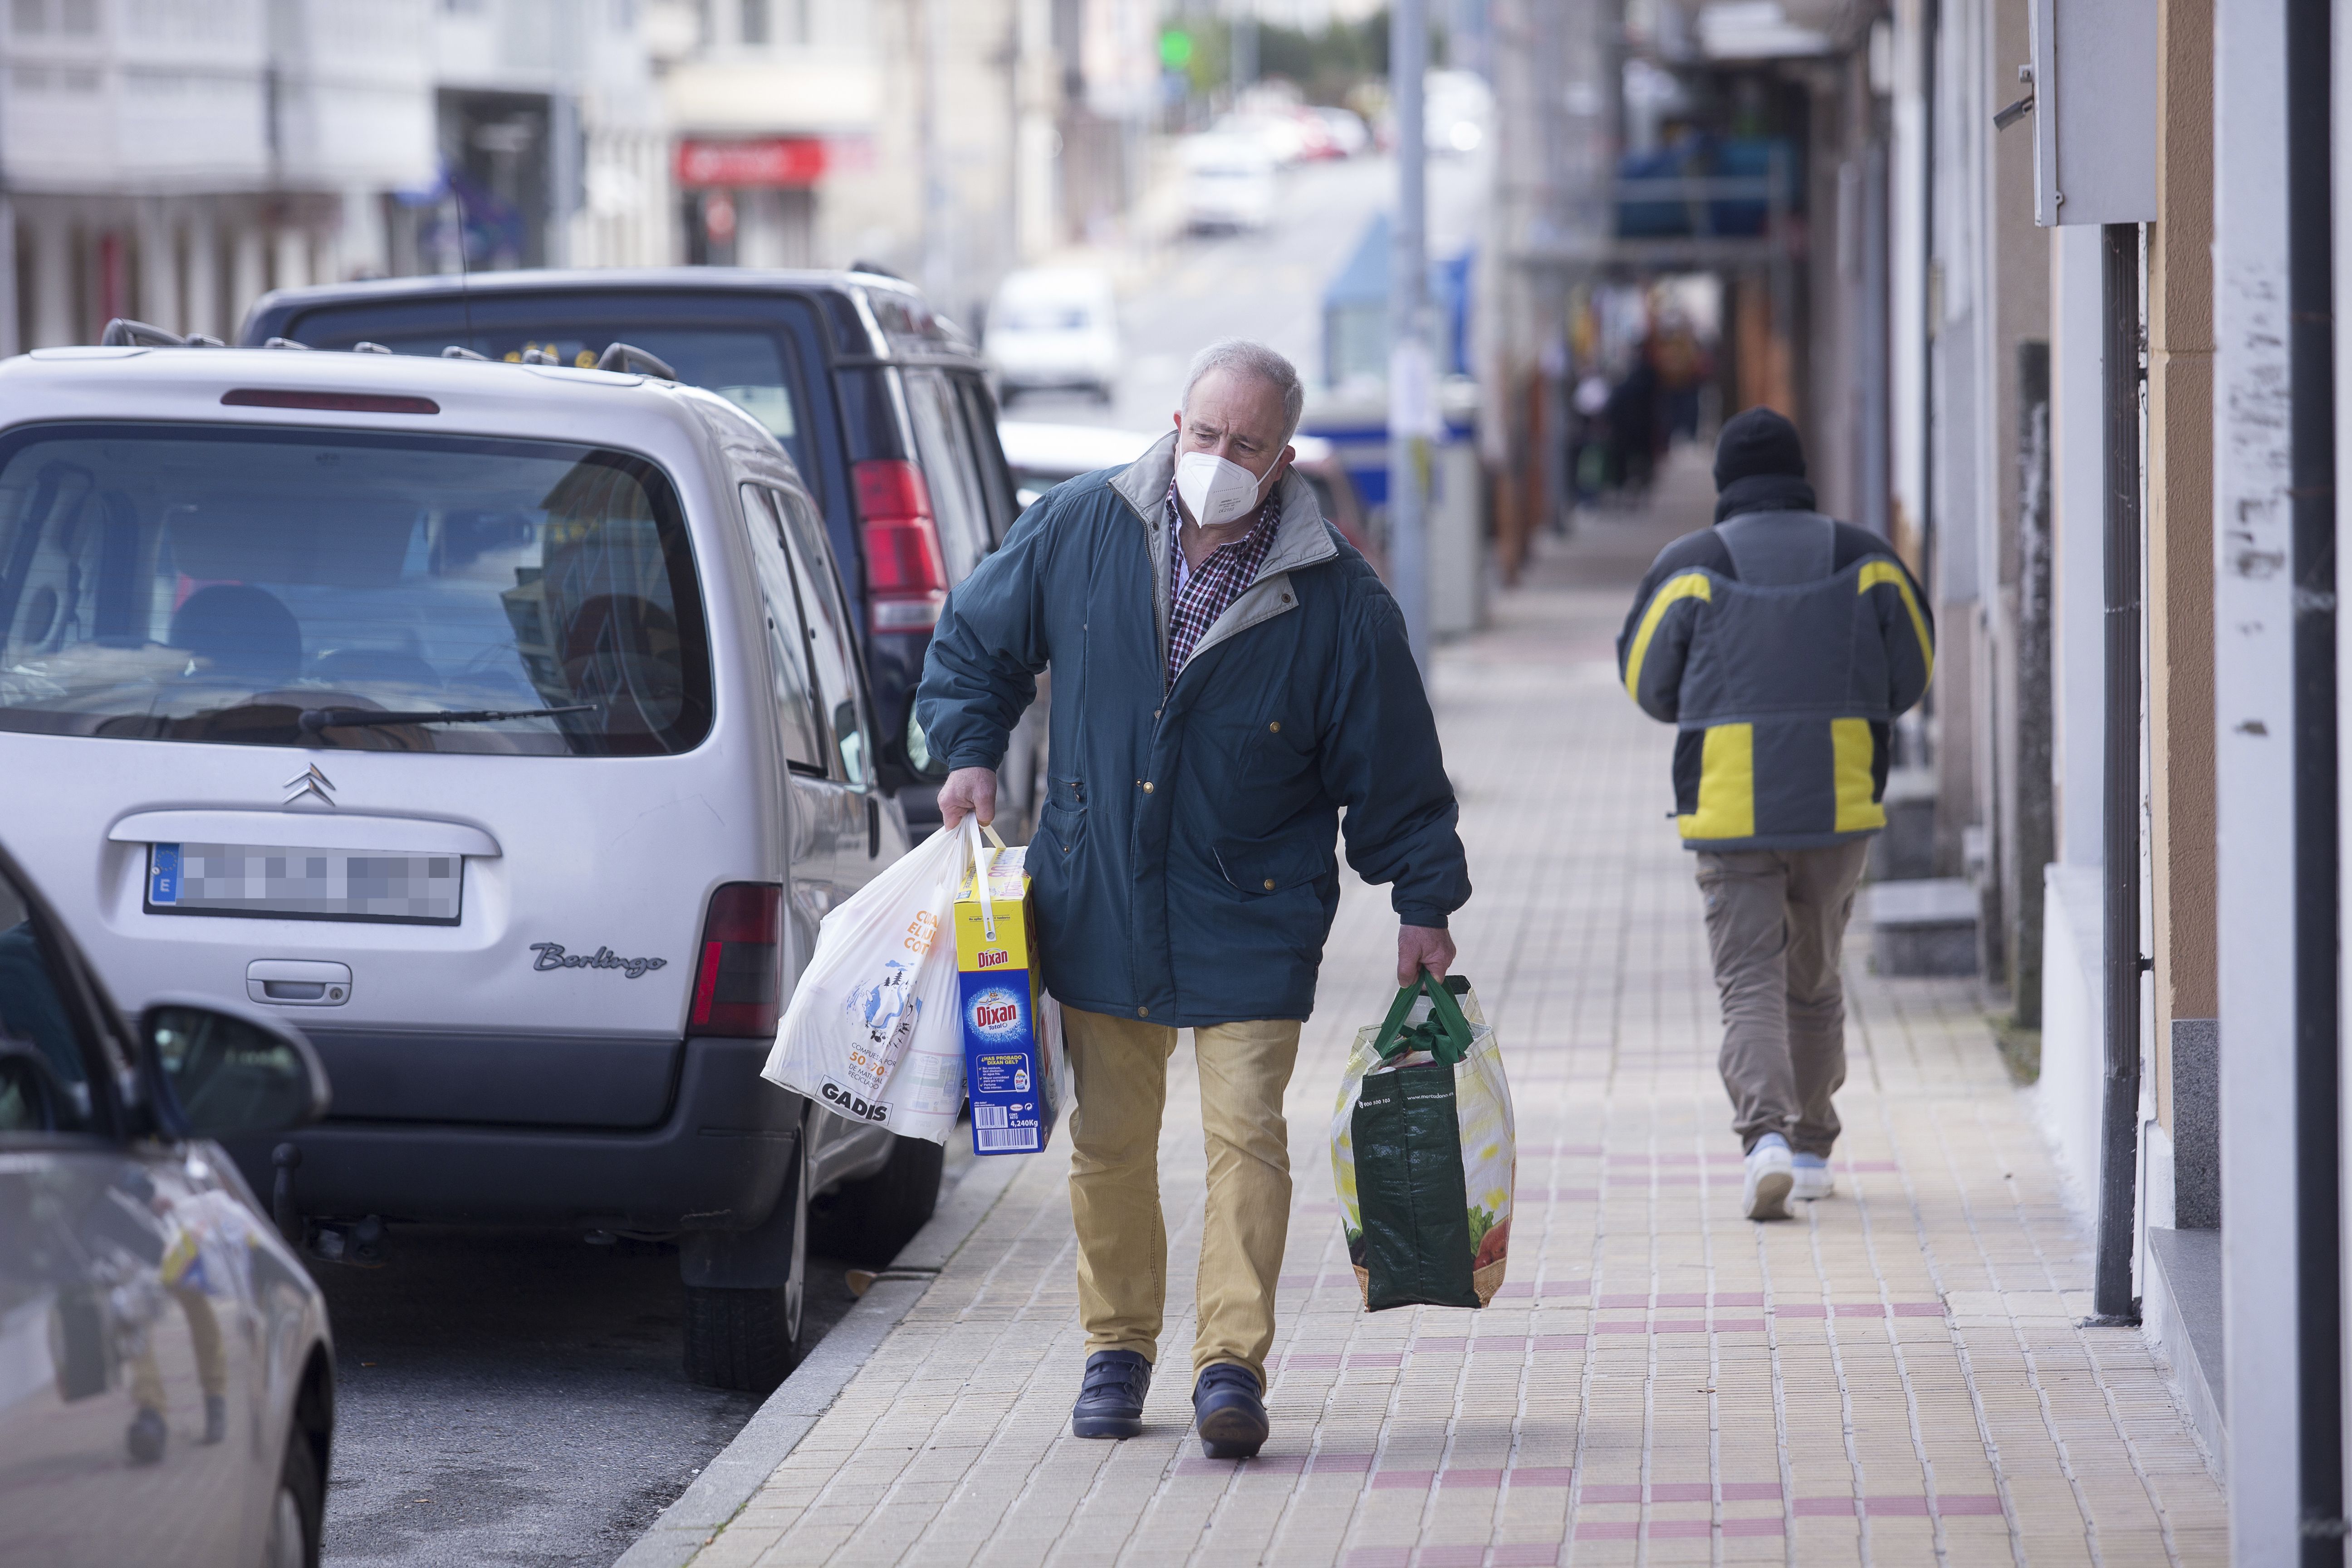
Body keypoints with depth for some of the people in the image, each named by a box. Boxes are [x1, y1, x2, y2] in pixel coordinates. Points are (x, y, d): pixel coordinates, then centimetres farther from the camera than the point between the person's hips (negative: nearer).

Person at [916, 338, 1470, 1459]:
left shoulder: (1336, 601, -10)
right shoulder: (1080, 530, -4)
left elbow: (1394, 767, -2)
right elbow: (977, 639, 12)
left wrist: (1423, 904, -1)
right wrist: (970, 753, 1)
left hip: (1250, 915, -2)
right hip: (1099, 903, 2)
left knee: (1245, 1133, -10)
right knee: (1108, 1137, 9)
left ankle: (1233, 1364, -7)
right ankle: (1118, 1347, 23)